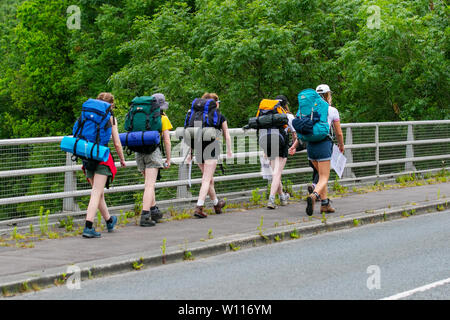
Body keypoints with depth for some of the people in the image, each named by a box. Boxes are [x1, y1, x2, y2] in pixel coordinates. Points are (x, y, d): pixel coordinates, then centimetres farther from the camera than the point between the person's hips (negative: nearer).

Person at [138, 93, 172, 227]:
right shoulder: (163, 118, 5)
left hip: (139, 151, 5)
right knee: (150, 185, -9)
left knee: (149, 183, 21)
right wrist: (168, 159, 10)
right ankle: (145, 216, -17)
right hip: (153, 150, -5)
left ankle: (154, 210, 24)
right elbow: (167, 140, 2)